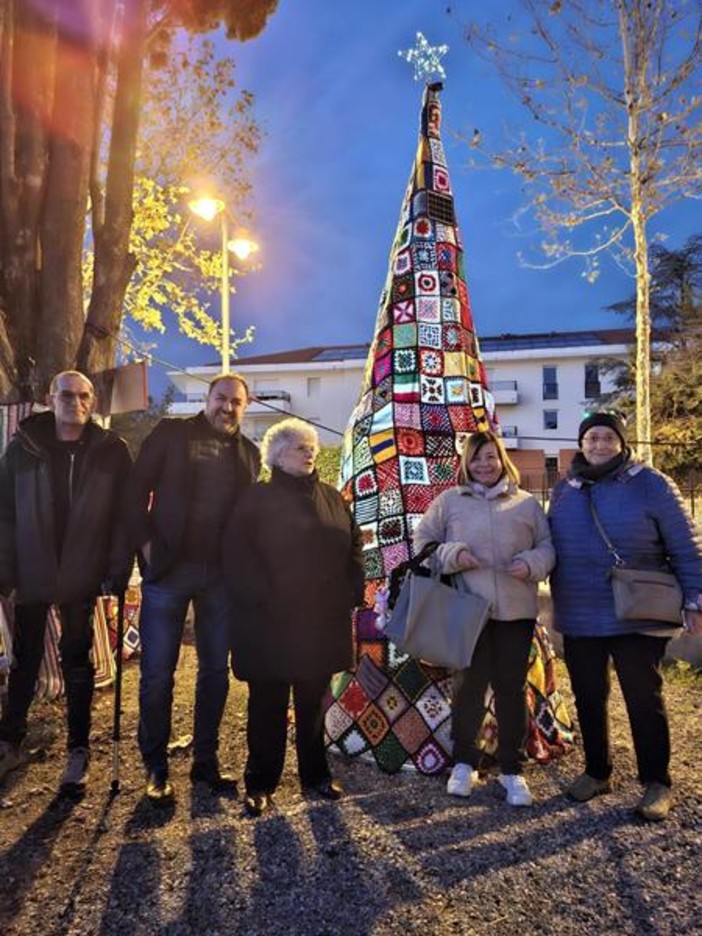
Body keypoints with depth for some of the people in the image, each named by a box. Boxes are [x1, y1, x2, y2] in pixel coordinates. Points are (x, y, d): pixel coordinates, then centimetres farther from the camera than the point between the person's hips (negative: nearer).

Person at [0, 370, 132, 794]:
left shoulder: (112, 450, -3)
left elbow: (125, 513, -4)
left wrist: (119, 568, -9)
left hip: (82, 576, -1)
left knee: (77, 660, 10)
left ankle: (79, 750, 23)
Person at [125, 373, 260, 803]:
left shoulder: (249, 453, 11)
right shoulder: (171, 433, 2)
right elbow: (137, 490, -1)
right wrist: (147, 544, -10)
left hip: (222, 574, 3)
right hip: (169, 568, -3)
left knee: (216, 669, 10)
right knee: (158, 671, 3)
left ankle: (206, 760, 25)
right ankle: (156, 768, 19)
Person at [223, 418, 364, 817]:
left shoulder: (331, 497, 11)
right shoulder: (258, 499, -3)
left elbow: (353, 546, 12)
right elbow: (238, 555, -11)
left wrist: (352, 591, 2)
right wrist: (263, 599, -17)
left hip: (322, 620, 4)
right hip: (270, 622, -4)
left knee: (314, 701, 16)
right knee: (268, 704, 7)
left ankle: (316, 774, 32)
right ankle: (261, 784, 22)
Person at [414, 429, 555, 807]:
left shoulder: (527, 504, 9)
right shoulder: (449, 500, 6)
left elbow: (547, 546, 12)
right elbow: (422, 541, 5)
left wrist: (531, 564, -10)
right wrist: (453, 555, -12)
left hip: (516, 610, 1)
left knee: (512, 688, 8)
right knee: (468, 684, 8)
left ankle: (512, 769, 23)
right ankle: (464, 762, 27)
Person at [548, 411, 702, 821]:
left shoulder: (650, 484, -5)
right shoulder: (564, 490, 8)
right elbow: (552, 547, 13)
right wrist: (558, 603, 11)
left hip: (638, 619, -4)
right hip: (579, 620, 5)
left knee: (644, 700, 6)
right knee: (589, 699, 14)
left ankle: (657, 783, 23)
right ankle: (597, 772, 32)